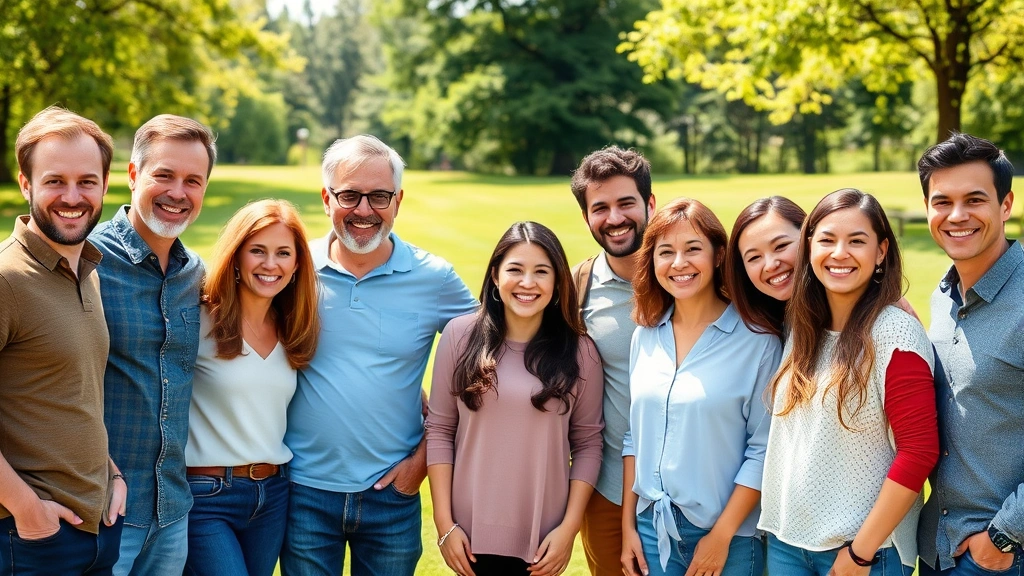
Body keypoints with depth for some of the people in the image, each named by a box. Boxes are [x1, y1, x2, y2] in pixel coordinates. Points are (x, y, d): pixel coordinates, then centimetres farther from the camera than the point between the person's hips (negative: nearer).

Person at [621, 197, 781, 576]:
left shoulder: (756, 339, -10)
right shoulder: (646, 335, 4)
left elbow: (763, 449, -12)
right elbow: (634, 434, 9)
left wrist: (722, 537, -13)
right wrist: (628, 524, 6)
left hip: (727, 535, -4)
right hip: (651, 527, 4)